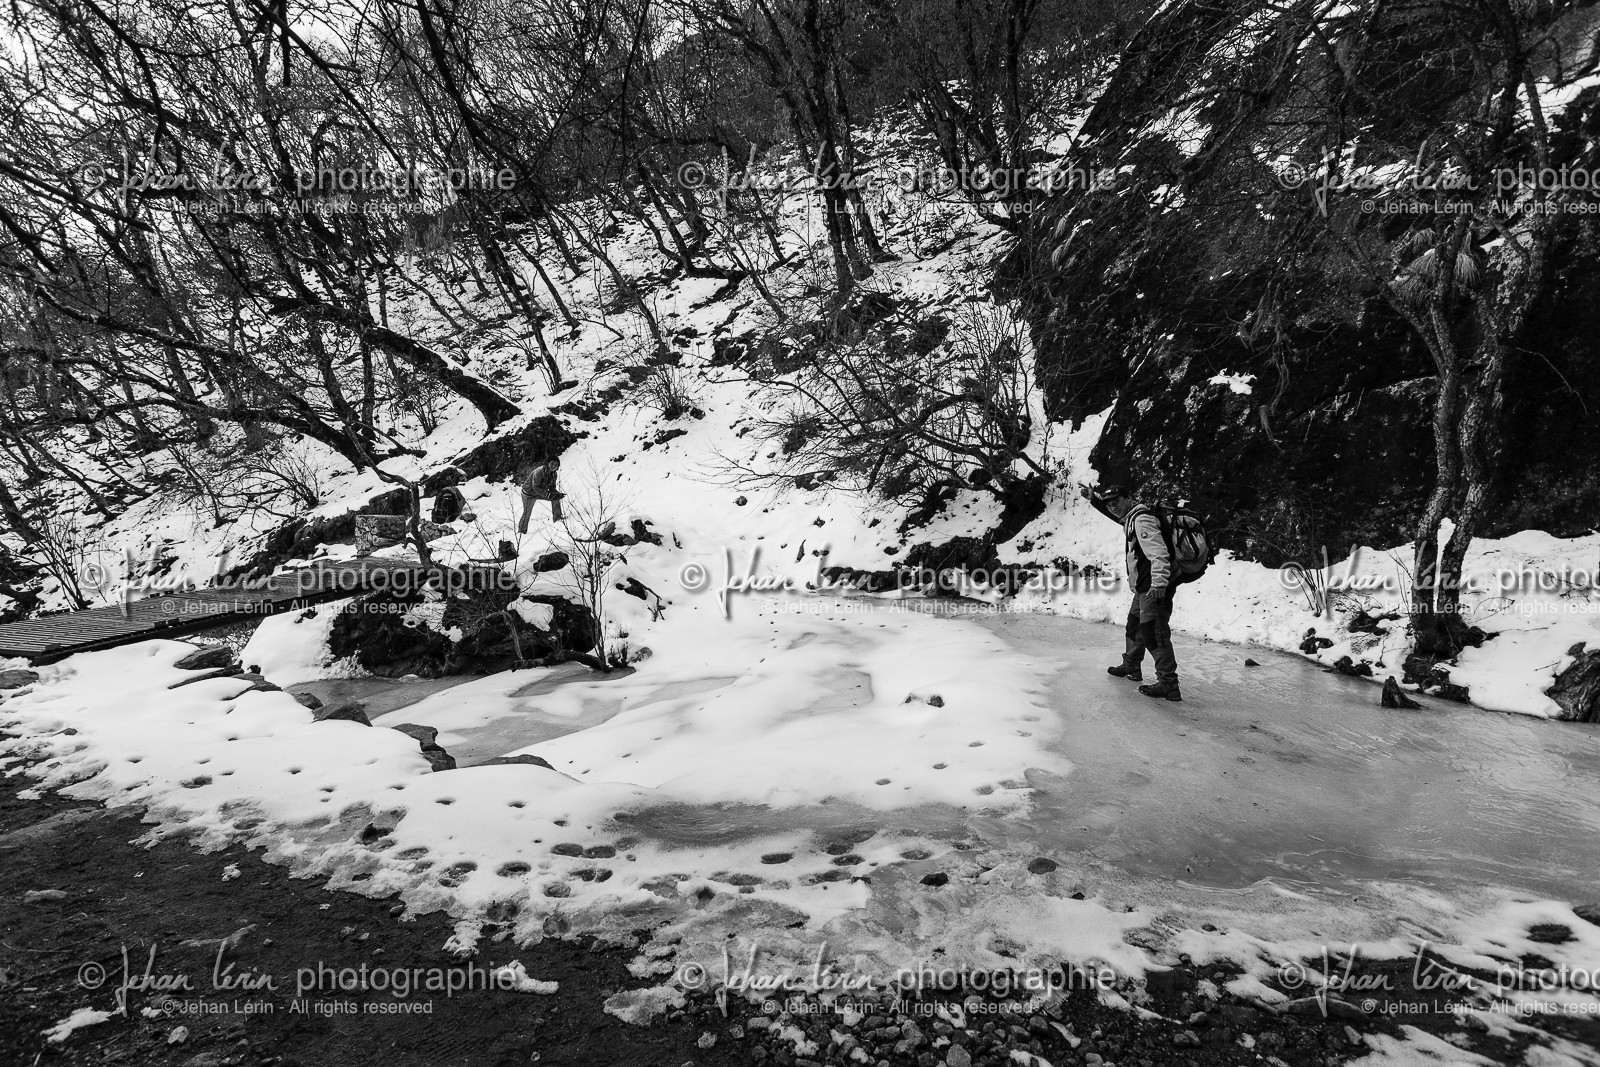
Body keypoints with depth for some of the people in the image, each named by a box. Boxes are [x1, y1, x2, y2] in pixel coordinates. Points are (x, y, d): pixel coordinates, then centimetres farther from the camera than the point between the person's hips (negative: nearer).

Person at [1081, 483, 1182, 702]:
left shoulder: (1142, 519, -18)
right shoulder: (1131, 517, 13)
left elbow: (1158, 552, -29)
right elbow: (1112, 510, 37)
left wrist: (1159, 584, -37)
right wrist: (1093, 496, 29)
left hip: (1154, 589, -11)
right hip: (1144, 587, 11)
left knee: (1154, 633, -12)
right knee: (1135, 625, 24)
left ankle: (1168, 685, -10)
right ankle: (1131, 666, 41)